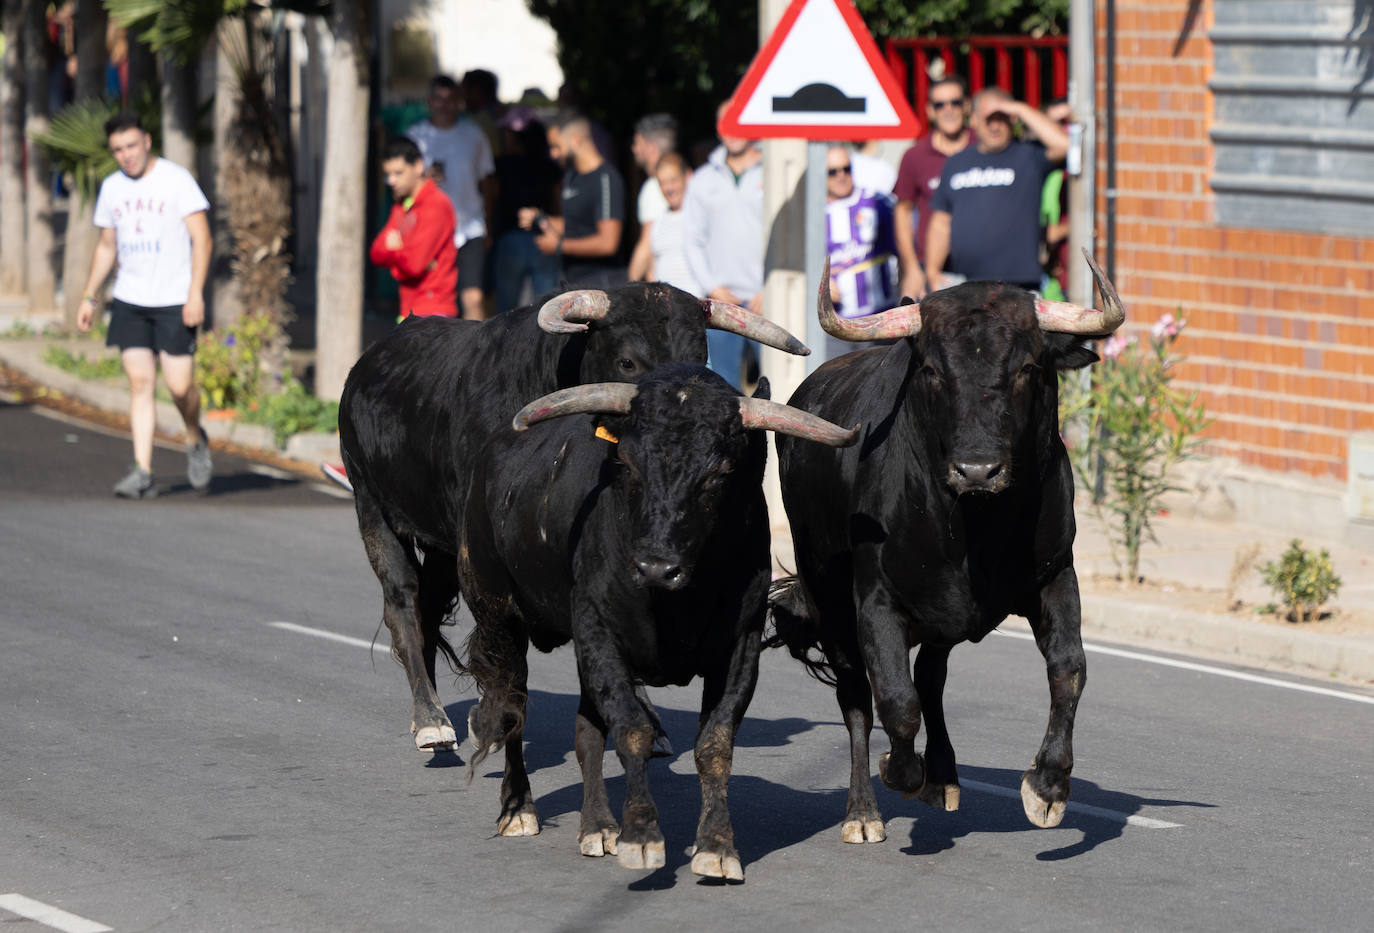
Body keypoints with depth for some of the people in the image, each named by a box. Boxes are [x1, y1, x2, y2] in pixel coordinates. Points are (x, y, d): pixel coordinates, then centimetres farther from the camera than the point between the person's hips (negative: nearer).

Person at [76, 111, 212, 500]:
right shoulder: (111, 188, 10)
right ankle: (142, 473, -8)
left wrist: (196, 293, -17)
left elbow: (201, 238, -8)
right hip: (130, 301, 4)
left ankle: (196, 439, 24)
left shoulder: (176, 180, -6)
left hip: (175, 302, -4)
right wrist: (89, 297, 16)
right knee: (140, 382, -5)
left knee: (179, 384, -7)